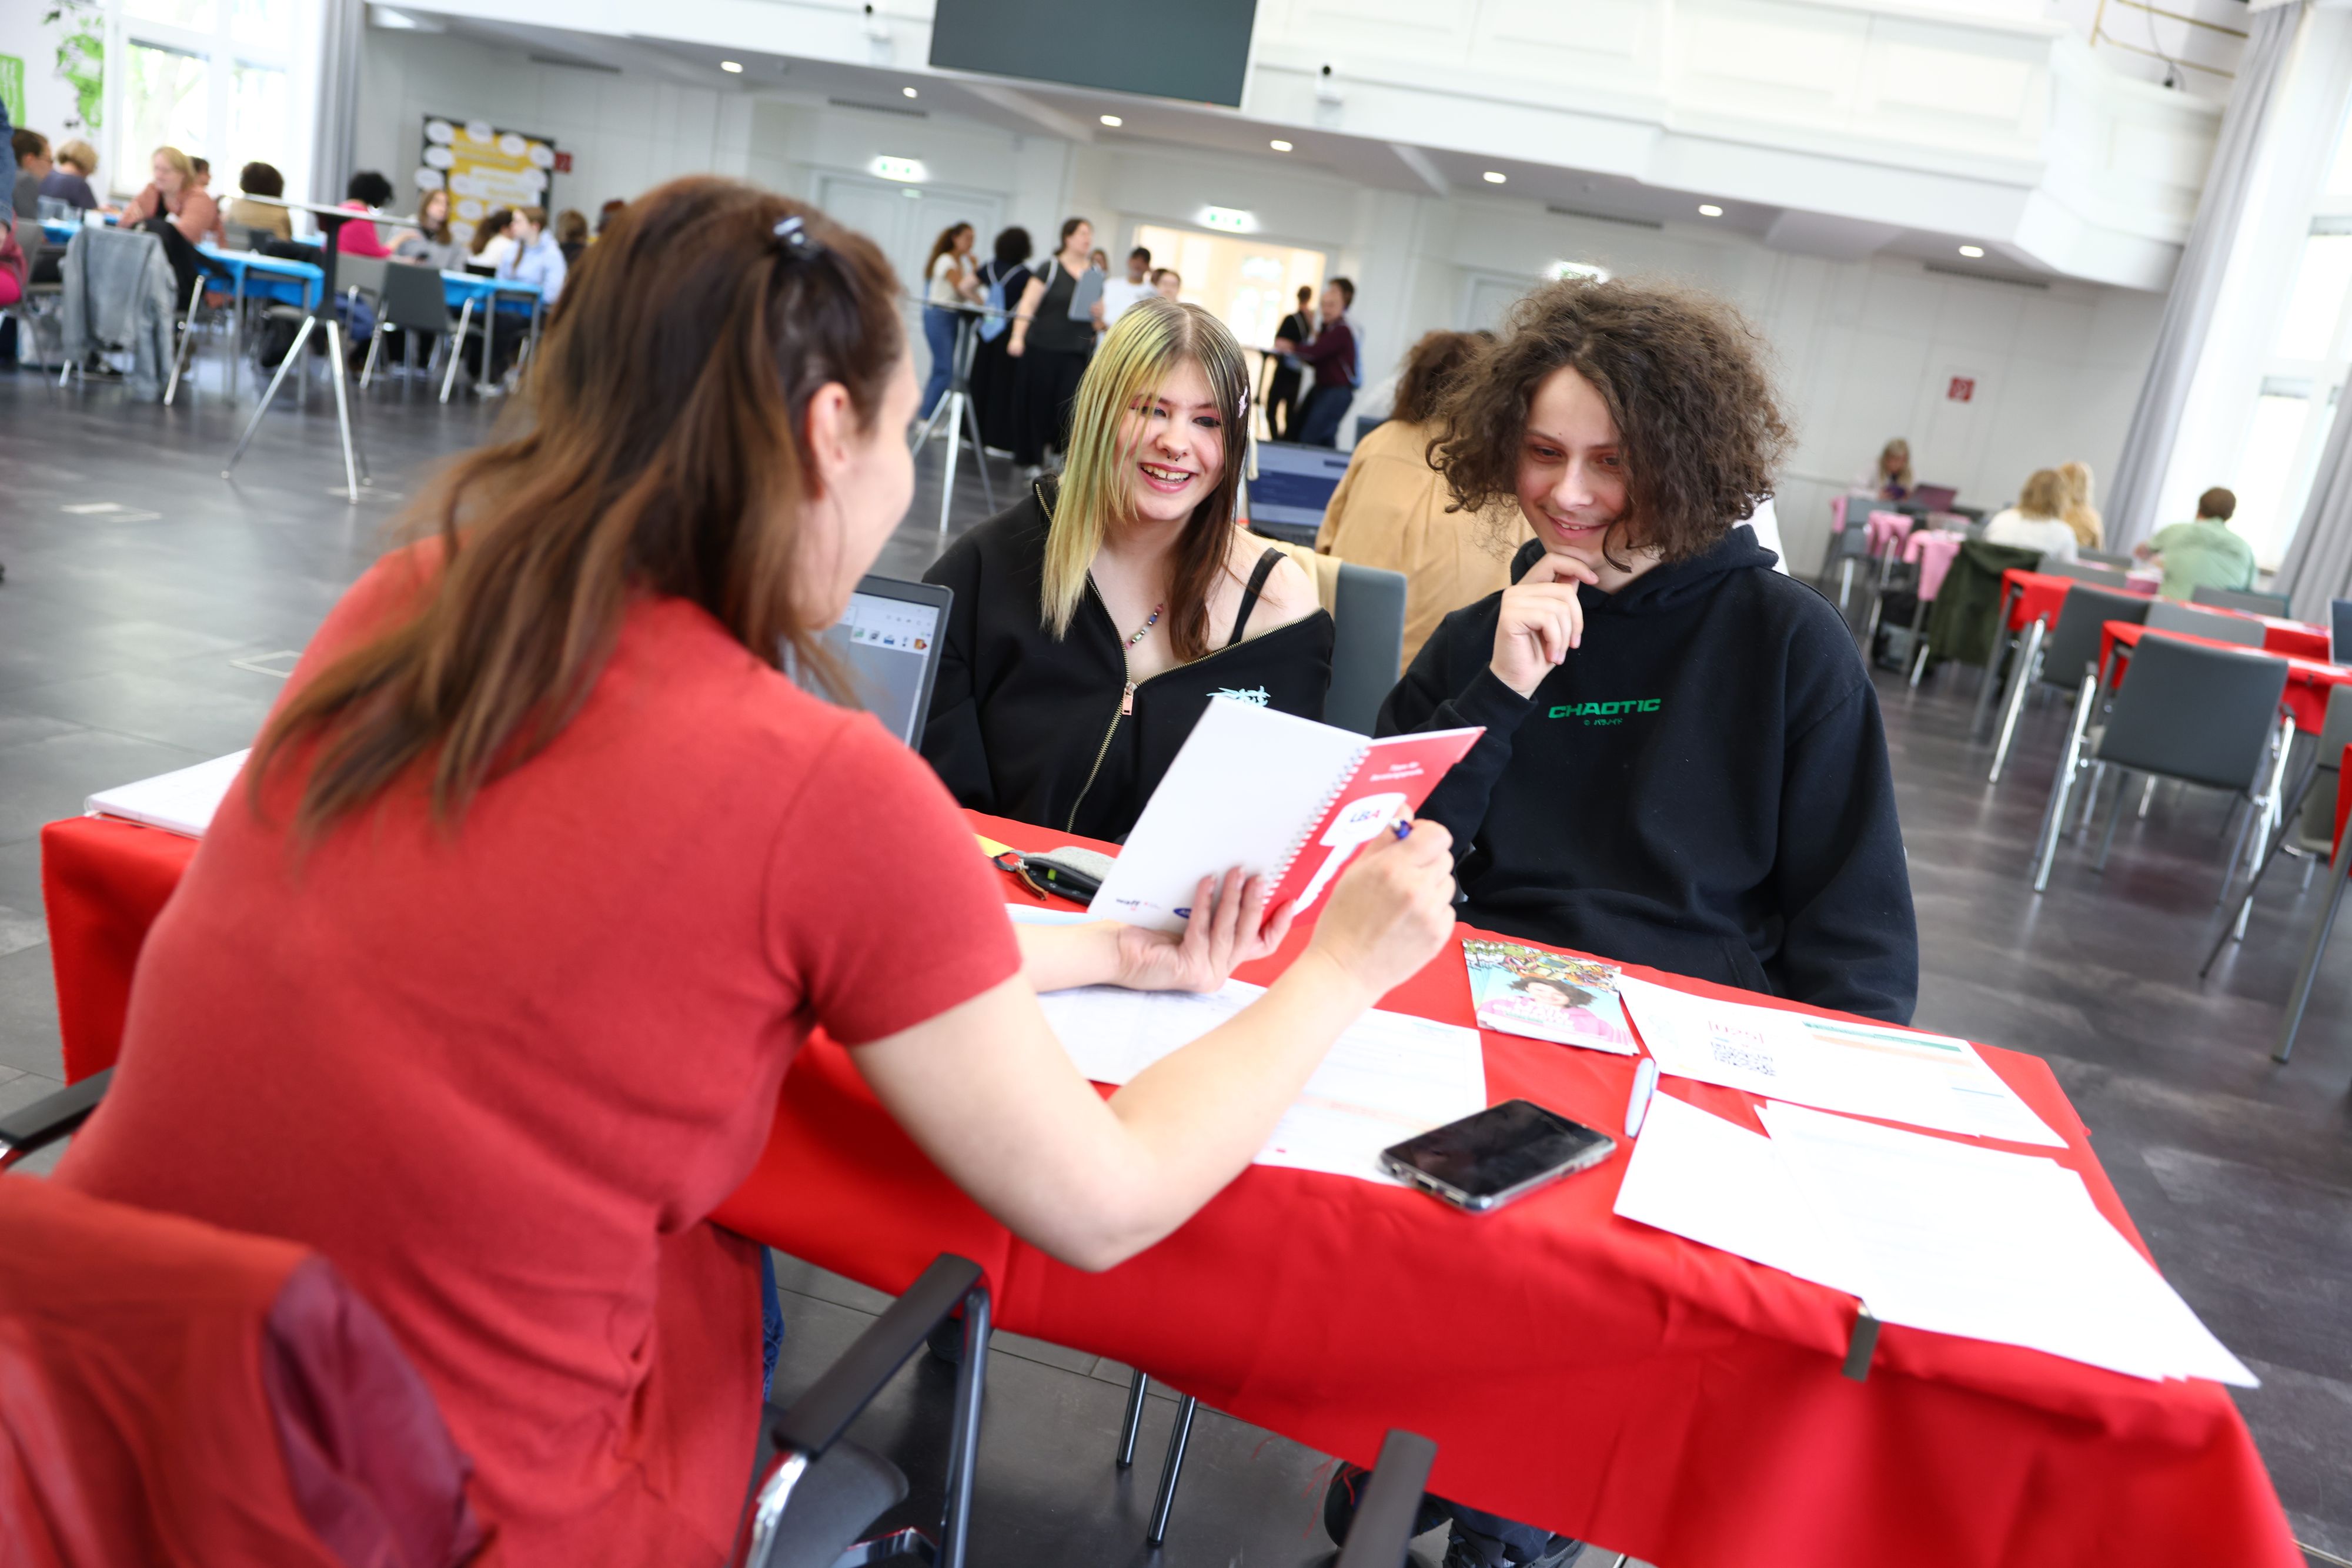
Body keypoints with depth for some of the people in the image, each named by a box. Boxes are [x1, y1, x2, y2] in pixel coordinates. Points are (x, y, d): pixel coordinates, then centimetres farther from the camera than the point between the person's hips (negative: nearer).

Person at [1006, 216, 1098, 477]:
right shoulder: (1049, 267, -2)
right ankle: (1034, 459, 14)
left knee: (1070, 404, -7)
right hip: (1043, 347, -3)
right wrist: (1018, 337, -17)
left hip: (1077, 350, 3)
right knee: (1038, 403, 3)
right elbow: (1028, 303, -6)